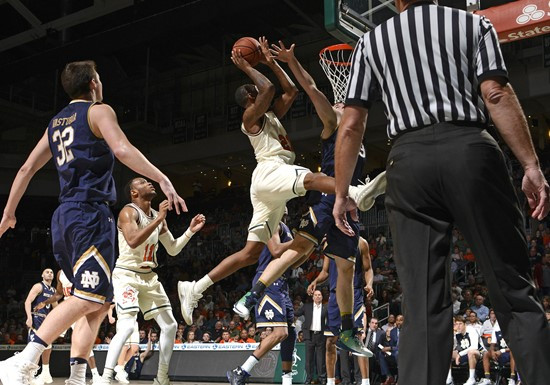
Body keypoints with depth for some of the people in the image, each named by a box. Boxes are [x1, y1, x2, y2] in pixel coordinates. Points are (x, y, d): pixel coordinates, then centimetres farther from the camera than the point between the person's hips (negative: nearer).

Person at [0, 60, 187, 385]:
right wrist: (163, 179, -20)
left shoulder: (56, 122, 22)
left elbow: (27, 169, 22)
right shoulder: (99, 111, 0)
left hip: (65, 217, 9)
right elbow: (123, 150, -18)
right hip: (91, 214, -8)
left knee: (99, 304, 11)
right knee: (88, 298, -14)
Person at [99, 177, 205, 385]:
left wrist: (190, 231, 4)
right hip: (127, 275, -8)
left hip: (149, 276, 8)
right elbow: (133, 241, -31)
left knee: (170, 325, 7)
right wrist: (159, 219, -30)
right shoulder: (128, 212, -13)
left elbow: (173, 249, 16)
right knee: (127, 326, -24)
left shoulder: (157, 216, 10)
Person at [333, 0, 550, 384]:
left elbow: (351, 127, 11)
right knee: (514, 291, 6)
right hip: (469, 149, -1)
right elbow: (496, 94, -2)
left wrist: (341, 193, 17)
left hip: (409, 160, 1)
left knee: (423, 306, 1)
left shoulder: (371, 41, 18)